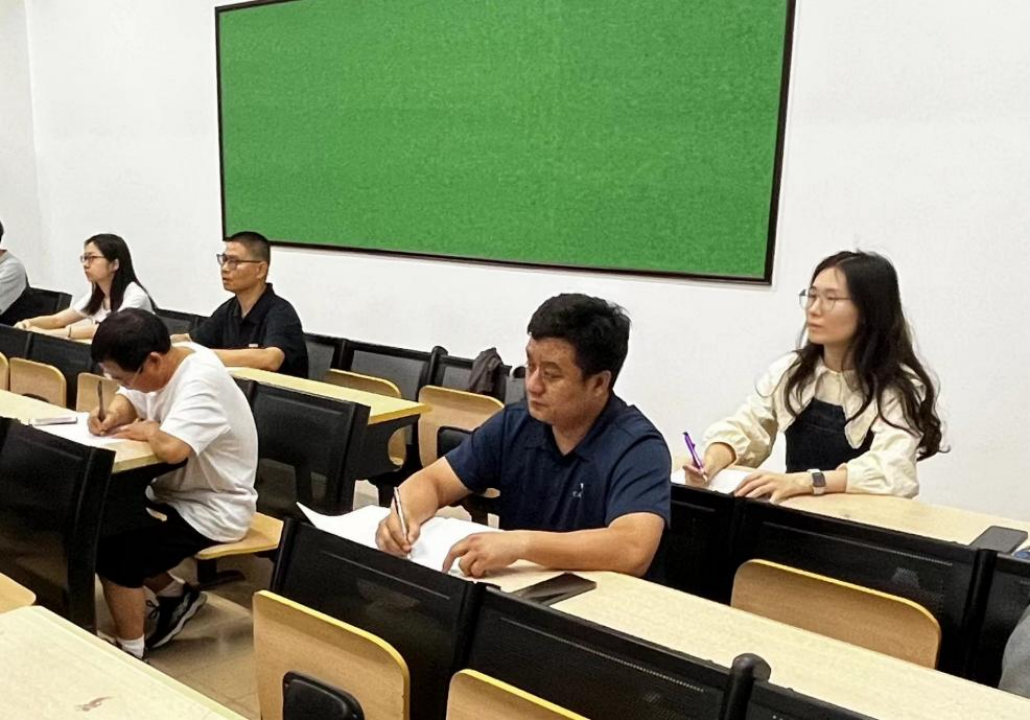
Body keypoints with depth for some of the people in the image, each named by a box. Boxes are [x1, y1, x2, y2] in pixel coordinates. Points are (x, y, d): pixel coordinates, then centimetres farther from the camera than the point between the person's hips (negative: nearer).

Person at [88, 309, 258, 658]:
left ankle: (131, 656, 3)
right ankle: (176, 597, 21)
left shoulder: (199, 383, -31)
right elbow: (129, 401, 13)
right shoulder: (162, 363, -3)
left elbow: (171, 448, -45)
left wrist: (148, 430, -22)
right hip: (176, 492, 10)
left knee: (112, 553, -16)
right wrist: (112, 415, -10)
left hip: (210, 510, -10)